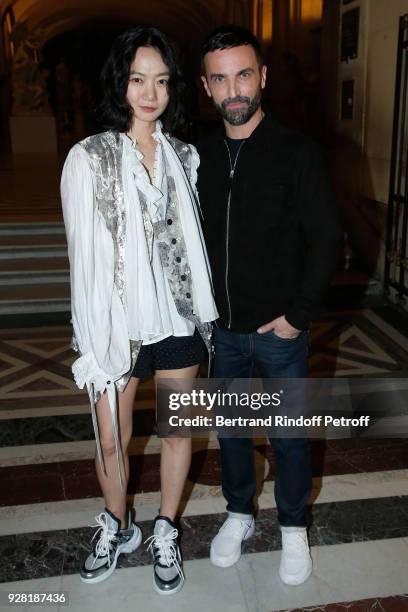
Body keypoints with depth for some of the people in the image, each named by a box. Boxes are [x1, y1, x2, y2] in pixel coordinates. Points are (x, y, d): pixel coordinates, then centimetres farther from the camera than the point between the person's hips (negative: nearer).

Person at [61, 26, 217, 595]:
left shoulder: (185, 155, 4)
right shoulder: (89, 158, -8)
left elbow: (193, 238, 9)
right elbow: (84, 258, -10)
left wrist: (205, 309, 6)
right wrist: (94, 345, -12)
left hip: (178, 314, 3)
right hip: (118, 319, -3)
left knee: (178, 432, 13)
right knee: (112, 440, 9)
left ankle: (164, 534, 37)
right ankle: (117, 527, 39)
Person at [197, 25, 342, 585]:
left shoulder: (297, 154, -11)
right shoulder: (202, 156, 1)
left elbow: (326, 240, -10)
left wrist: (298, 316, -12)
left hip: (280, 330, -3)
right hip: (222, 328, 4)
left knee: (289, 434, 12)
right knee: (230, 427, 18)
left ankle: (293, 527, 35)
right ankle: (240, 513, 41)